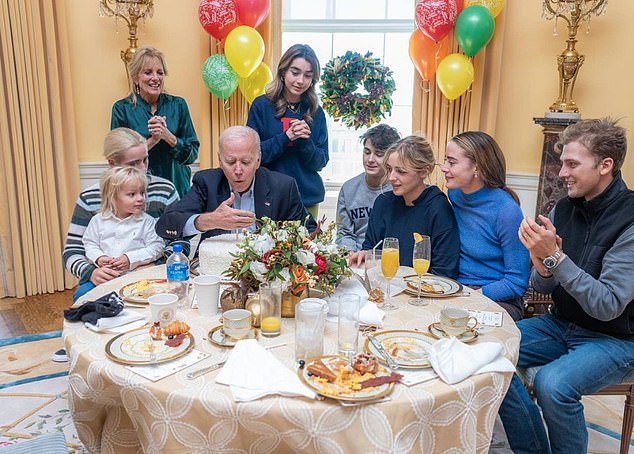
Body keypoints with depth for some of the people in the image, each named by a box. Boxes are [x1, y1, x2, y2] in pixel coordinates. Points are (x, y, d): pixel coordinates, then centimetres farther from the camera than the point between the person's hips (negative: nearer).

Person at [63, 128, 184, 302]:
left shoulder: (164, 189, 2)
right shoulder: (90, 198, 2)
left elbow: (181, 241, 3)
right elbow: (72, 251, 5)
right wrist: (90, 272, -17)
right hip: (108, 280, 1)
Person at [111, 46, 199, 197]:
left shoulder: (178, 105, 1)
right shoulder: (122, 109, -3)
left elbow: (192, 154, -2)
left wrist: (168, 136, -18)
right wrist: (152, 140, -17)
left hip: (177, 186, 2)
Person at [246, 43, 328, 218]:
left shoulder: (316, 112, 4)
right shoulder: (261, 106, -4)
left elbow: (321, 163, 3)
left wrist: (305, 142, -15)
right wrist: (286, 137, -19)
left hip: (308, 198, 3)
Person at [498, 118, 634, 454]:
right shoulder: (565, 209, 0)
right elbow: (543, 288, 2)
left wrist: (555, 256, -29)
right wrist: (542, 265, -21)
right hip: (562, 324, 7)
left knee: (552, 383, -31)